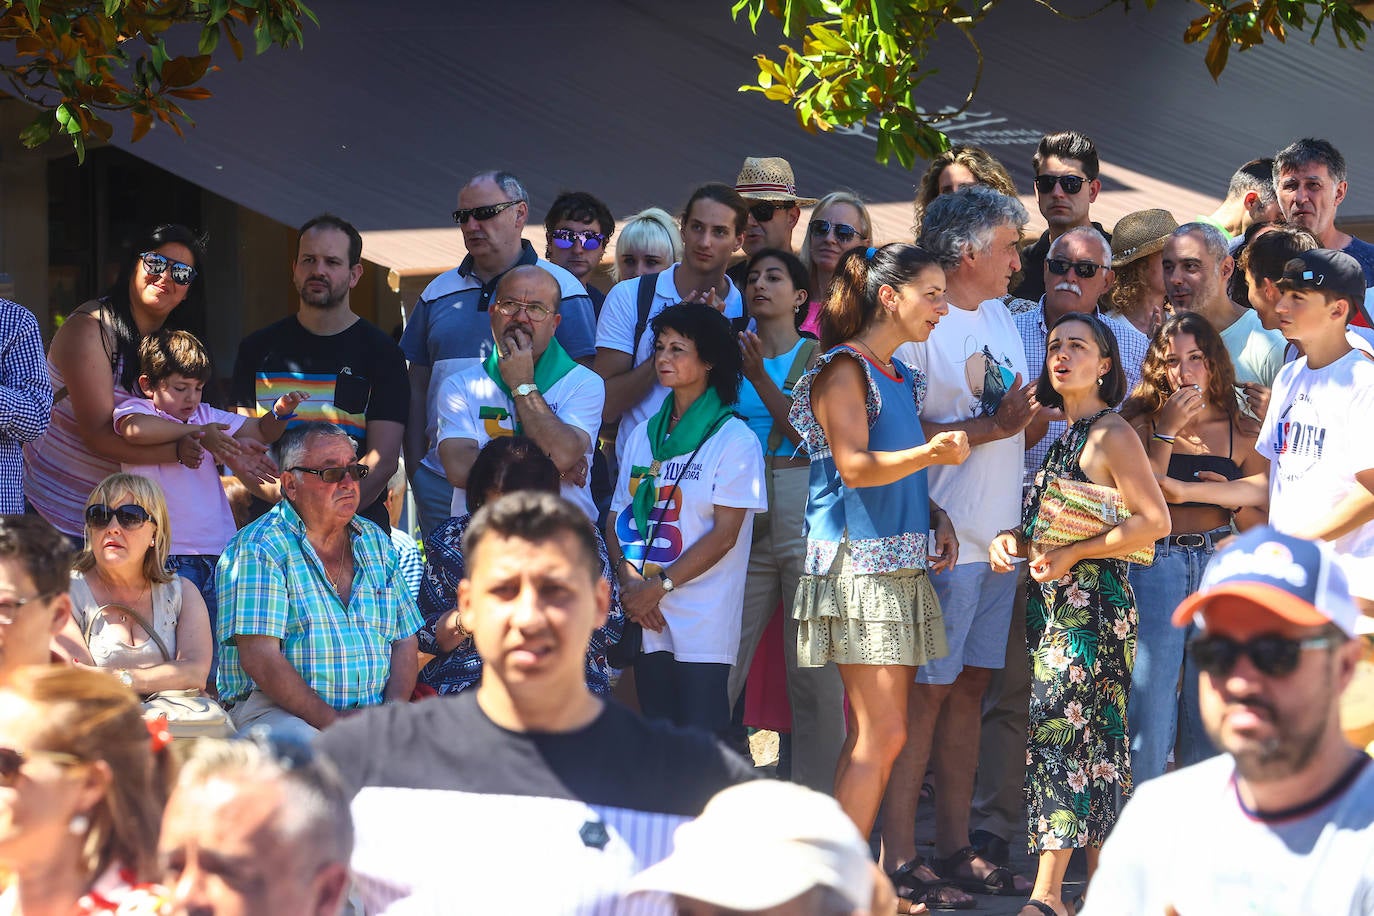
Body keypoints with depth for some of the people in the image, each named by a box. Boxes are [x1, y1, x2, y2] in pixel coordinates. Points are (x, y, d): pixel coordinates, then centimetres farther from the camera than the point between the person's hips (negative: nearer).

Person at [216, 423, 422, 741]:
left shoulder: (376, 543, 18)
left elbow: (404, 642, 16)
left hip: (371, 714, 6)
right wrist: (333, 723, -19)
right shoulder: (258, 549, -5)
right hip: (274, 710, -6)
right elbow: (259, 658, -14)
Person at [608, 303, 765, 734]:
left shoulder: (735, 440, -3)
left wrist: (659, 586, -13)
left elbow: (724, 534, -9)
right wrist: (629, 582, -7)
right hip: (647, 618, 5)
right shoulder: (642, 436, 15)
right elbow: (618, 518, 11)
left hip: (704, 624, -5)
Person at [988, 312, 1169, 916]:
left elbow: (1154, 521, -15)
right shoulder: (1061, 436, 17)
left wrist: (1072, 554, -17)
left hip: (1092, 601, -9)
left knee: (1058, 732, -14)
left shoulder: (1111, 435, -9)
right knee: (1093, 739, 8)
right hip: (1053, 601, 9)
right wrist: (1014, 539, 4)